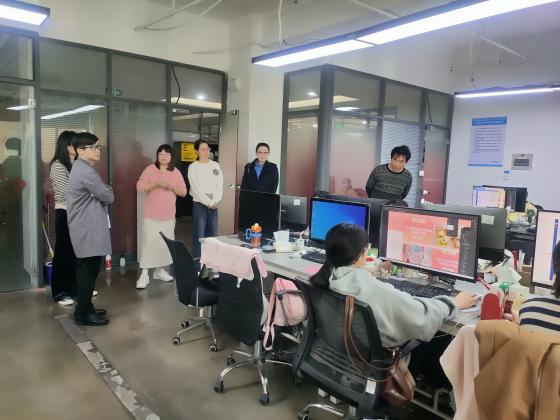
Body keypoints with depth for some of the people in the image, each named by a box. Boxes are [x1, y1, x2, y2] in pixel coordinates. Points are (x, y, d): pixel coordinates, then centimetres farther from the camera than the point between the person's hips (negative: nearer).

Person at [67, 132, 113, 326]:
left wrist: (104, 191, 3)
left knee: (85, 270, 16)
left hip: (86, 227, 11)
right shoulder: (86, 172, -19)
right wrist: (108, 191, 6)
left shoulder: (80, 168, 15)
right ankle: (83, 314, 6)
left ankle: (85, 308, 26)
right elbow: (108, 197, -14)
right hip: (89, 229, -11)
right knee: (88, 271, -3)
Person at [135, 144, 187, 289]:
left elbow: (183, 192, 6)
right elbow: (139, 187, -10)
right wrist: (156, 183, -22)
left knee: (165, 243, 9)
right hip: (151, 215, -3)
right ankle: (144, 274, -1)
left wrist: (172, 187, -12)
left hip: (168, 216, 4)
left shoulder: (176, 172, 7)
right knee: (149, 243, -6)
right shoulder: (150, 169, -2)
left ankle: (160, 270, 22)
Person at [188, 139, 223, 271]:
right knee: (199, 236, -5)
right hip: (199, 204, -4)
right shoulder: (193, 167, -3)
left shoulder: (215, 165, 9)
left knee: (212, 235, 7)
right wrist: (209, 202, -11)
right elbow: (196, 188, -9)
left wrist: (216, 201, -9)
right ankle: (197, 266, 2)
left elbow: (220, 185, 4)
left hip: (214, 205, 4)